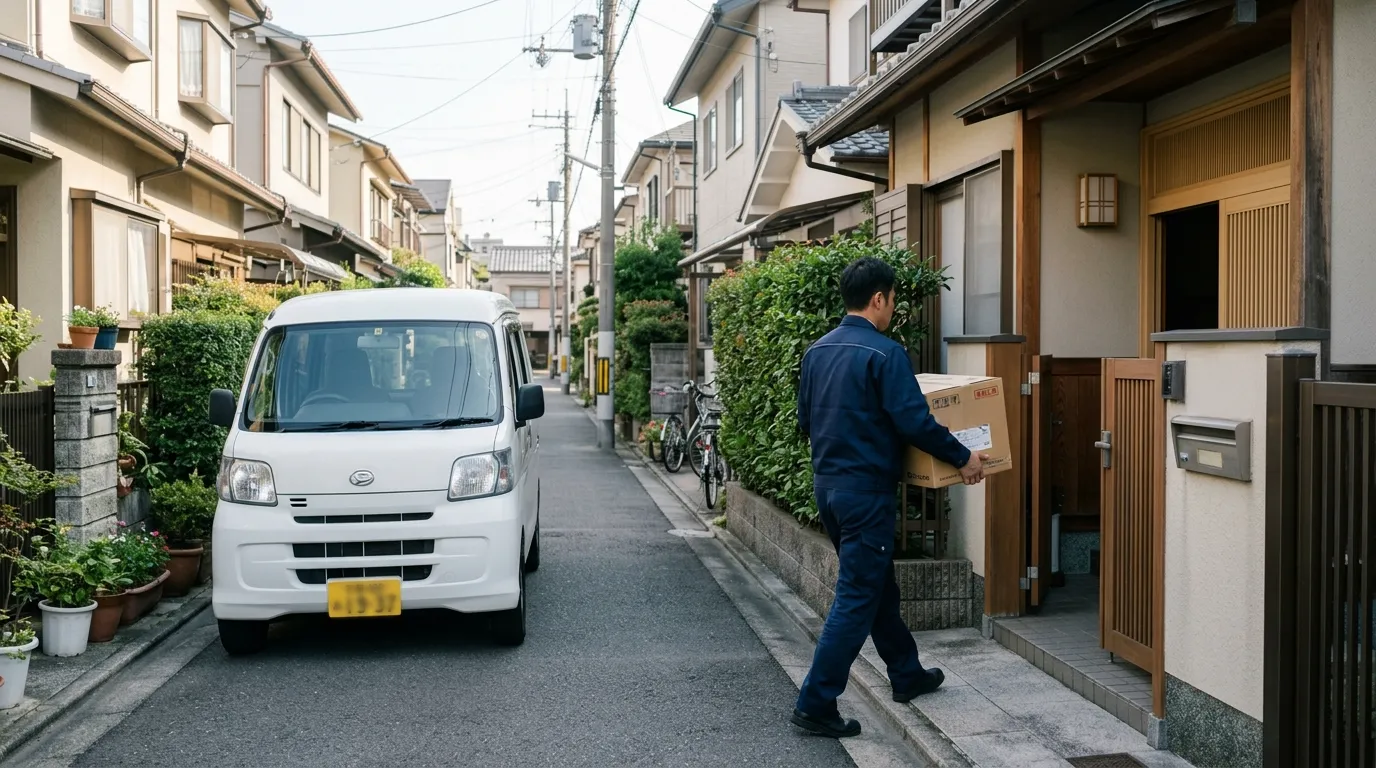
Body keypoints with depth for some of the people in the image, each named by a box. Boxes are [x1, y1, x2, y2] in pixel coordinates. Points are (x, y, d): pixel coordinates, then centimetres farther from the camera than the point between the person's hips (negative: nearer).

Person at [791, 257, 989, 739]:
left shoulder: (817, 351, 7)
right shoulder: (884, 352, -16)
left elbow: (805, 420, 15)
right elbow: (915, 422, -19)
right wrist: (963, 458, -6)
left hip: (827, 484, 9)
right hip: (866, 491, -8)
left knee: (878, 586, 21)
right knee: (857, 599, -1)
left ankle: (907, 675, 36)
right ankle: (815, 704, 0)